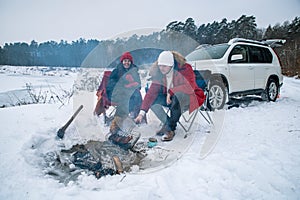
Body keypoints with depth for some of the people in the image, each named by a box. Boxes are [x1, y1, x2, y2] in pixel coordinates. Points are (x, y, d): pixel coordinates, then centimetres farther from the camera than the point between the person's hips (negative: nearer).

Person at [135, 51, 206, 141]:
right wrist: (142, 113, -22)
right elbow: (151, 92, -14)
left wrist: (171, 92, -41)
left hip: (190, 97, -5)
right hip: (171, 99, 5)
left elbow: (190, 86, -33)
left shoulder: (185, 69, -18)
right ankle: (167, 123, -13)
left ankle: (170, 129, -27)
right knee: (153, 98, -15)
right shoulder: (159, 73, -6)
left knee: (177, 96, -37)